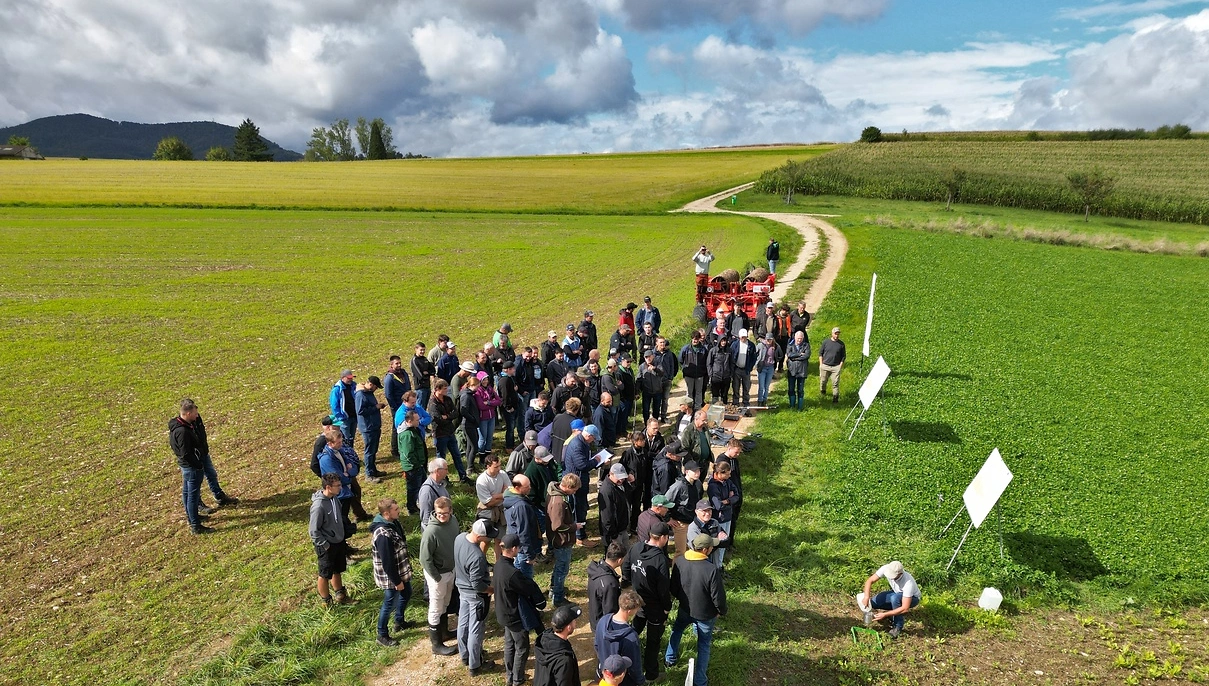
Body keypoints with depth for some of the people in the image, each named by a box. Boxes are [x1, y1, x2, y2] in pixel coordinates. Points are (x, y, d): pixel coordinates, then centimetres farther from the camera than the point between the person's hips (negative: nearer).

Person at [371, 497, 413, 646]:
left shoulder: (393, 522, -4)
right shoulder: (383, 534, -34)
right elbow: (387, 562, -27)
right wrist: (397, 581, -18)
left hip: (401, 570, 9)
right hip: (390, 576, -9)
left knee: (406, 594, 27)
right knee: (390, 604, 8)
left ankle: (399, 622, 49)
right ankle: (382, 636, 29)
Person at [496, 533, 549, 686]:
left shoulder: (499, 564, -7)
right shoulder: (512, 573, -36)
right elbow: (530, 587, -24)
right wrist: (541, 601, -5)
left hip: (504, 613, 8)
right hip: (515, 616, -8)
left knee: (509, 645, 24)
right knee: (522, 648, 13)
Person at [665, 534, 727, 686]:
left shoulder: (680, 561, -18)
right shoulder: (712, 570, -34)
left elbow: (673, 585, -2)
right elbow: (718, 596, -23)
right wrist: (722, 611, -2)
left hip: (685, 609, 4)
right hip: (705, 614, -4)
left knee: (677, 630, 34)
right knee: (704, 645, 18)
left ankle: (670, 658, 51)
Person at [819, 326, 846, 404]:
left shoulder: (841, 344, 4)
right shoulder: (826, 342, 3)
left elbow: (843, 356, 10)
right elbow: (820, 353, 8)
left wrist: (841, 365, 1)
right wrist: (821, 364, 2)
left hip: (836, 367, -1)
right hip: (825, 365, 1)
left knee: (835, 383, -7)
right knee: (823, 380, 12)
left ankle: (835, 397, -3)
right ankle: (822, 391, 38)